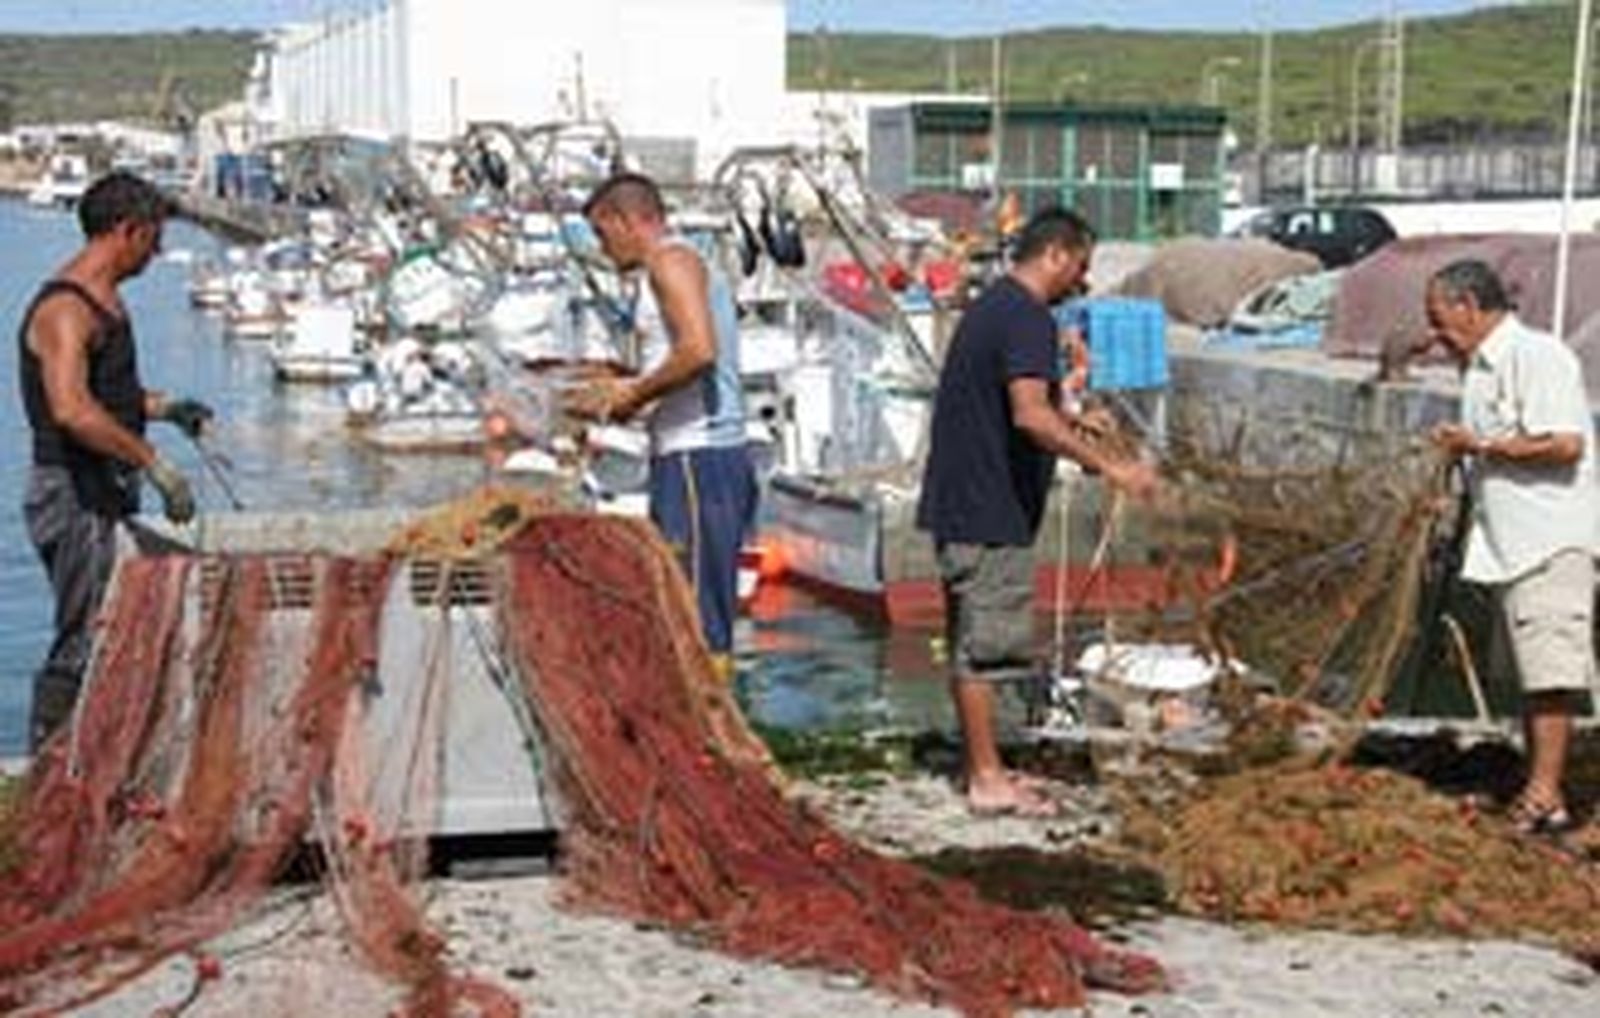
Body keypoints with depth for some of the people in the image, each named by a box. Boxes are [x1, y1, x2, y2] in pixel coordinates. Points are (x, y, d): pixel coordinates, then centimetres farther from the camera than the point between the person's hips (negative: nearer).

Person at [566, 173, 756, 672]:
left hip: (697, 456, -10)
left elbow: (699, 350, -23)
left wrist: (631, 392, -11)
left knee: (698, 616, -10)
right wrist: (622, 400, 18)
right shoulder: (687, 265, 23)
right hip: (693, 454, 10)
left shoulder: (672, 261, -8)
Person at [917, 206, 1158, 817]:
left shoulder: (991, 307, 17)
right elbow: (1031, 415, -29)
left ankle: (983, 769, 23)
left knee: (971, 645, 14)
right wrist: (1110, 466, -28)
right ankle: (988, 779, 3)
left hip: (961, 507, 10)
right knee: (984, 647, -3)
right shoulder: (1027, 317, -16)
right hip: (989, 513, -10)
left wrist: (1073, 429, 32)